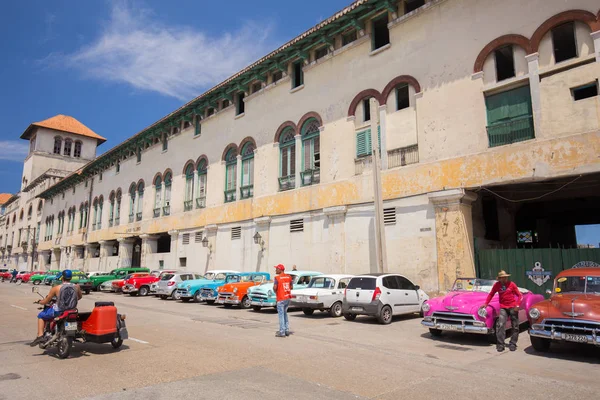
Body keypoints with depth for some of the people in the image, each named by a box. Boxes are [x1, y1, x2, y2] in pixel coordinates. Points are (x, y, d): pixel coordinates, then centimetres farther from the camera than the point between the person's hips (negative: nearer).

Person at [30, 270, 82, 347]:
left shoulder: (56, 288, -12)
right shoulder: (76, 287, -5)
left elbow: (46, 301, -3)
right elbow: (80, 297, 14)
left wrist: (39, 302, 19)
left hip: (58, 311, -3)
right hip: (72, 311, 3)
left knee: (41, 316, 23)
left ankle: (40, 336, 9)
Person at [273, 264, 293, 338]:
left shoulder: (277, 278, -13)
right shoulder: (288, 277, 7)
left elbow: (275, 288, -22)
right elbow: (291, 287, 11)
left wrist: (275, 291, -1)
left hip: (281, 298, -7)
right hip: (288, 297, 7)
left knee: (281, 315, 0)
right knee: (285, 313, 20)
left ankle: (282, 332, 3)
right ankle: (287, 330, 22)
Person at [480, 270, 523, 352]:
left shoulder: (512, 284, -2)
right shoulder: (497, 285, 1)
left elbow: (519, 295, 2)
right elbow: (491, 294, 11)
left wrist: (517, 305, -10)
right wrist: (486, 303, 2)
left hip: (513, 307, 0)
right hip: (503, 308, 0)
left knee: (515, 327, 6)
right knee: (500, 325, -14)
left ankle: (513, 344, 19)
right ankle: (500, 344, -10)